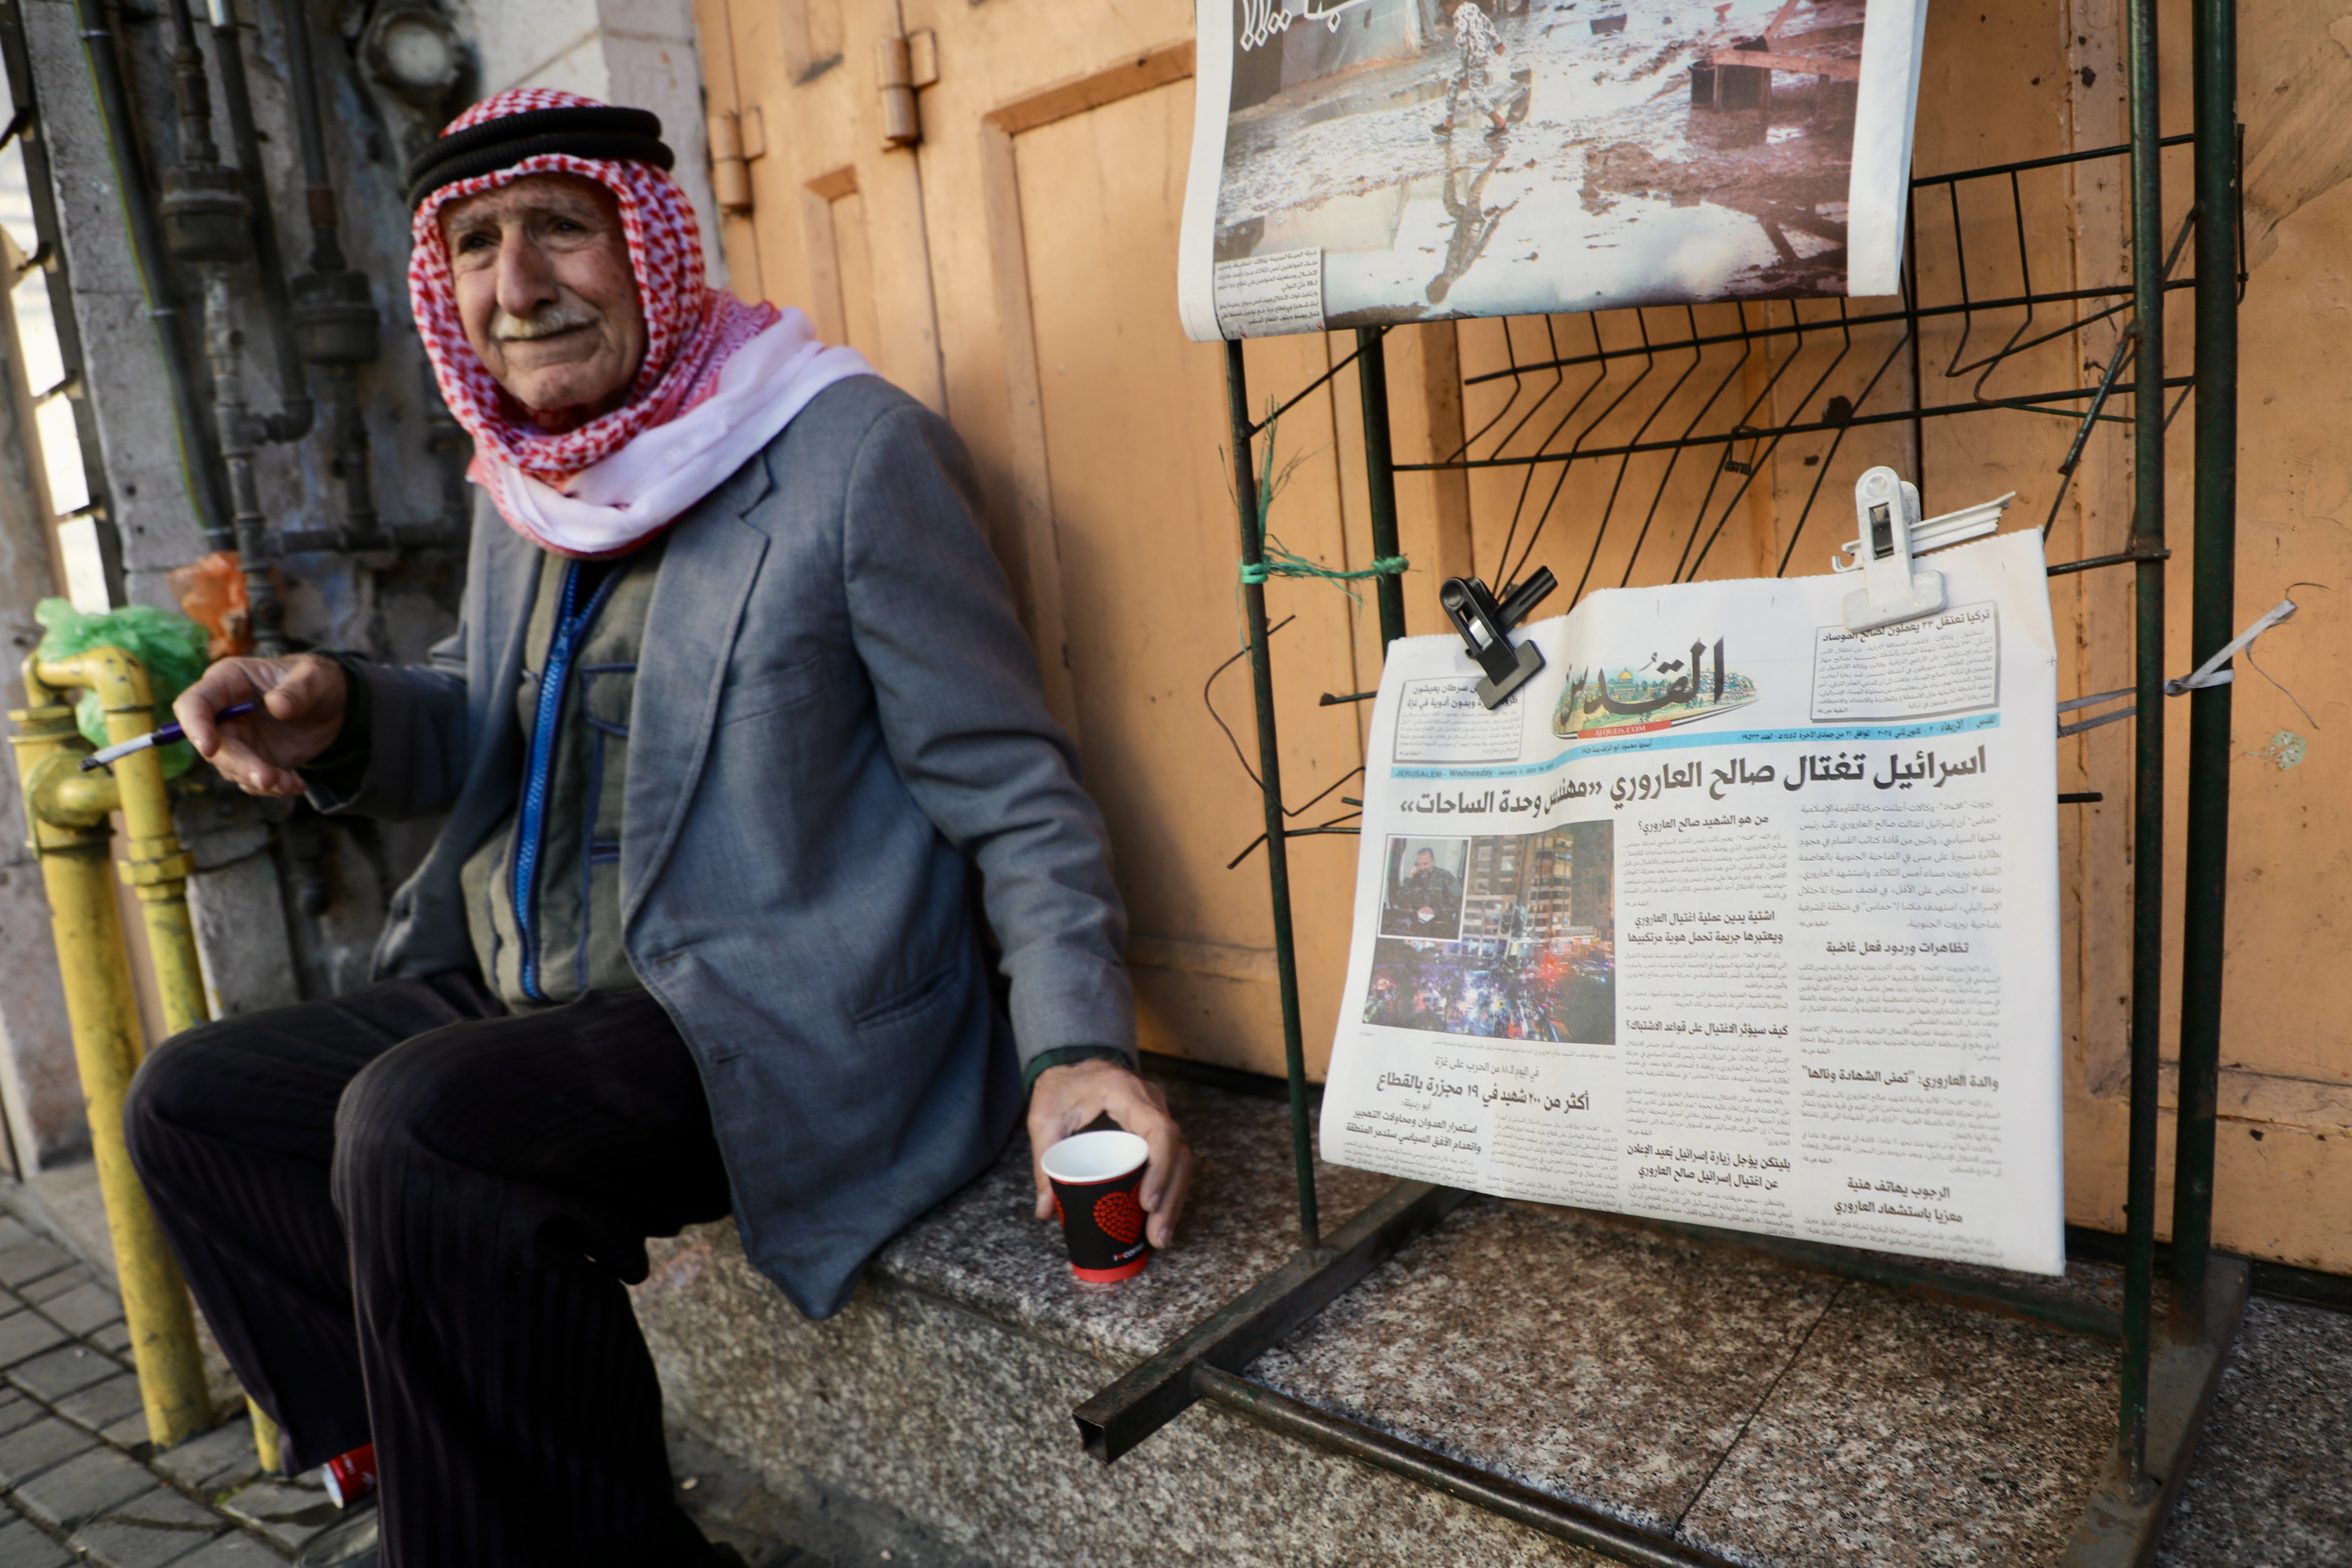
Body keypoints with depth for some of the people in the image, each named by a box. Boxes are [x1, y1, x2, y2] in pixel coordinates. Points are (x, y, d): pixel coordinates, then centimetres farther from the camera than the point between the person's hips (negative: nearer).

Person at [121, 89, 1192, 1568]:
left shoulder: (855, 452, -13)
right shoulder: (529, 477, 11)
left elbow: (1010, 788, -13)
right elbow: (484, 732, 23)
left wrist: (1078, 1043, -26)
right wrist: (339, 717, 0)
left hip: (771, 1026, -9)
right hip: (525, 1004, 9)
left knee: (417, 1128, -30)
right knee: (192, 1103, 13)